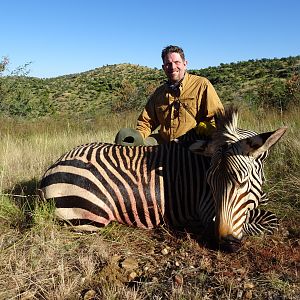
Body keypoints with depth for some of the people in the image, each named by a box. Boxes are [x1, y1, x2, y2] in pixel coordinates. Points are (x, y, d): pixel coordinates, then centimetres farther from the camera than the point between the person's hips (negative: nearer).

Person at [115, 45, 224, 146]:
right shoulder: (159, 93, 17)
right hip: (163, 142, 4)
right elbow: (146, 121, 21)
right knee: (124, 134, -9)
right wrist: (137, 136, 0)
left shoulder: (202, 85, 1)